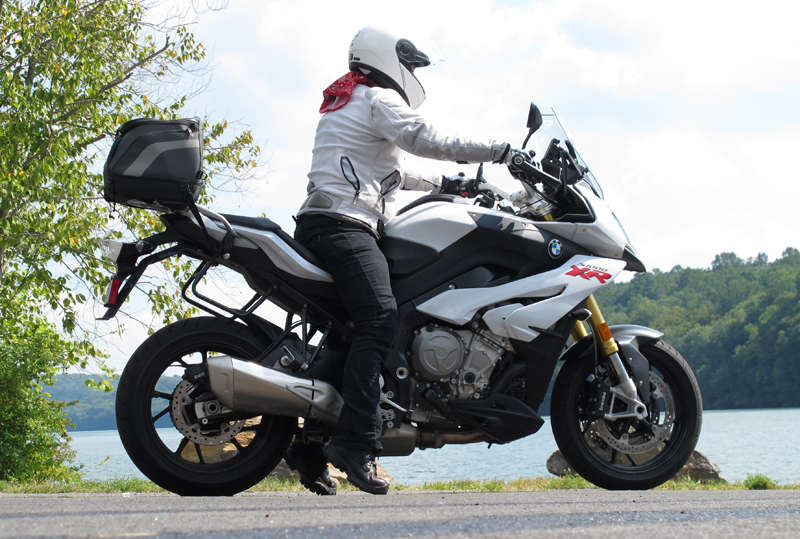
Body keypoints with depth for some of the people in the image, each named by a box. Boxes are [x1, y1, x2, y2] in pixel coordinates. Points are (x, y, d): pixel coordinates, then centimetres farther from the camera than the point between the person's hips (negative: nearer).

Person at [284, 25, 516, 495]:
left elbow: (393, 169, 43)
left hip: (319, 226, 11)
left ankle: (310, 445, 8)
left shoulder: (346, 104, 34)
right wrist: (498, 151, -8)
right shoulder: (379, 98, 2)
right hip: (345, 223, -11)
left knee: (350, 331, 11)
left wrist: (442, 184, 43)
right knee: (380, 321, -25)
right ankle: (357, 441, -37)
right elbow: (424, 138, -13)